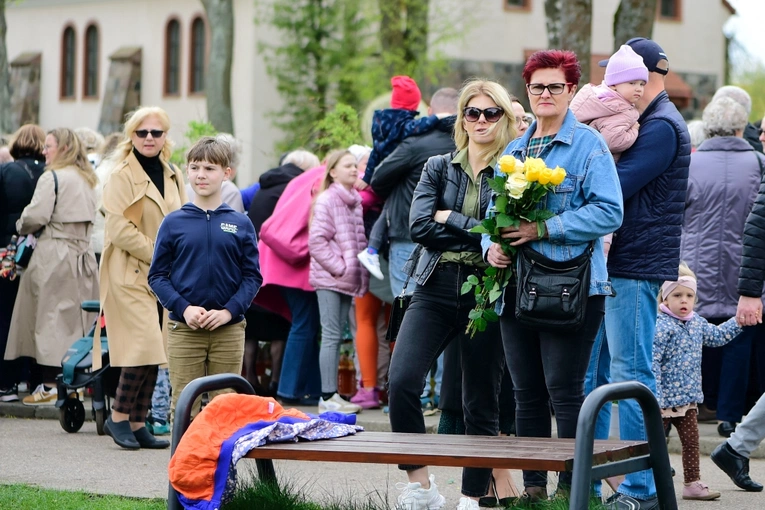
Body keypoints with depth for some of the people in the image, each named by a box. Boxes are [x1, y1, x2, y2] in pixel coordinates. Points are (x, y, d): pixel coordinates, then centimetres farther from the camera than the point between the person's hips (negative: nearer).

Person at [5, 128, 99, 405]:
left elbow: (37, 216, -15)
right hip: (83, 253, 7)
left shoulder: (51, 178, -10)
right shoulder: (87, 179, 14)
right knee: (78, 318, 10)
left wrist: (21, 226, 3)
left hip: (54, 254, -7)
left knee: (50, 318, -4)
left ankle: (50, 384, -5)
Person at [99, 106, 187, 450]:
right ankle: (119, 416, -3)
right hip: (131, 274, -7)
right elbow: (119, 229, -14)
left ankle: (137, 423, 11)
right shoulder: (122, 176, -6)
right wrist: (157, 254, -15)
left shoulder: (173, 177, 15)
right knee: (144, 344, -16)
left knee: (155, 351, 5)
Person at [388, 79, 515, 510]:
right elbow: (419, 226, -2)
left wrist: (450, 220, -6)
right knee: (401, 381, -17)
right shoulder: (438, 168, 12)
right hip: (435, 289, 2)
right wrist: (479, 233, -8)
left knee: (481, 402, 2)